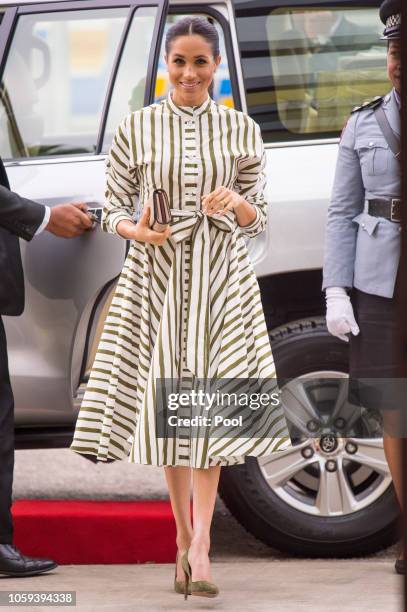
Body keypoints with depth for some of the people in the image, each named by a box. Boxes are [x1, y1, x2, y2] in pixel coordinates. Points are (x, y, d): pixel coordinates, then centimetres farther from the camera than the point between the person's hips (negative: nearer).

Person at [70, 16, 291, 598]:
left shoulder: (242, 131, 4)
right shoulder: (137, 128, 3)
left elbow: (258, 219, 8)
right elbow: (113, 209, 6)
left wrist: (236, 204, -13)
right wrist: (136, 231, -15)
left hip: (222, 275, 0)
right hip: (156, 273, 1)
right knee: (166, 403, 3)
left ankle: (200, 541, -15)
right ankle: (184, 538, 16)